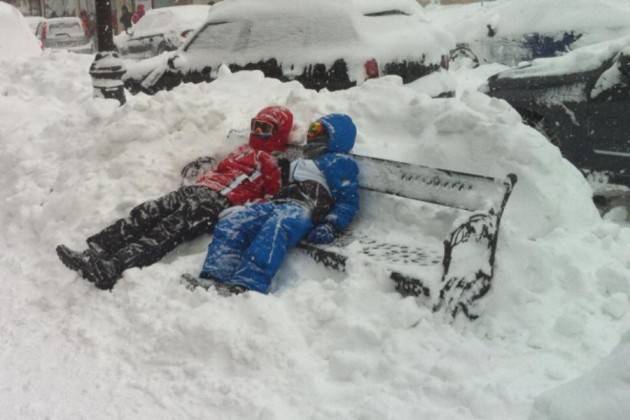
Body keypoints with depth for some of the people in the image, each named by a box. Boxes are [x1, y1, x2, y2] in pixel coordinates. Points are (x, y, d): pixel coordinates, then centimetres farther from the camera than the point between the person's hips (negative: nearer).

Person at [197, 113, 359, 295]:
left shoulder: (341, 162, 14)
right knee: (230, 225, -19)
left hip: (303, 209, -7)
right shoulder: (302, 161, 38)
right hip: (277, 204, 8)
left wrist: (331, 226, -13)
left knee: (274, 231, -40)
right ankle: (214, 279, -36)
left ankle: (246, 285, -58)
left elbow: (348, 201, 2)